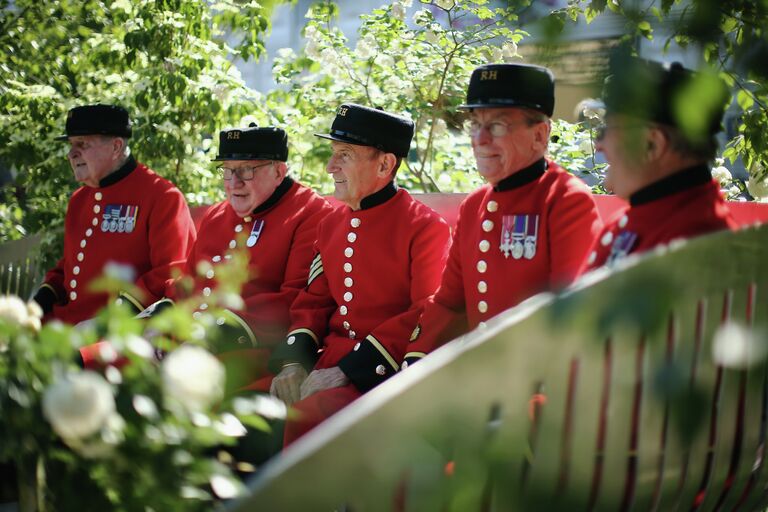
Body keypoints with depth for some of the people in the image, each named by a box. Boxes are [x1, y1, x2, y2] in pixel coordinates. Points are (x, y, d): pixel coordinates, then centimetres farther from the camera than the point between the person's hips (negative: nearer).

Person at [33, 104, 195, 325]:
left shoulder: (163, 196, -4)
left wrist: (129, 304, -21)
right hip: (65, 321, 7)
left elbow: (174, 271, -11)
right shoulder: (78, 200, 21)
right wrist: (47, 293, 11)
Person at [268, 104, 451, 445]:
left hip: (385, 373, -7)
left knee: (307, 417, -30)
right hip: (328, 365, 7)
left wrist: (348, 370, -18)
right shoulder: (331, 225, 15)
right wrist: (293, 362, -3)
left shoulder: (426, 228, -7)